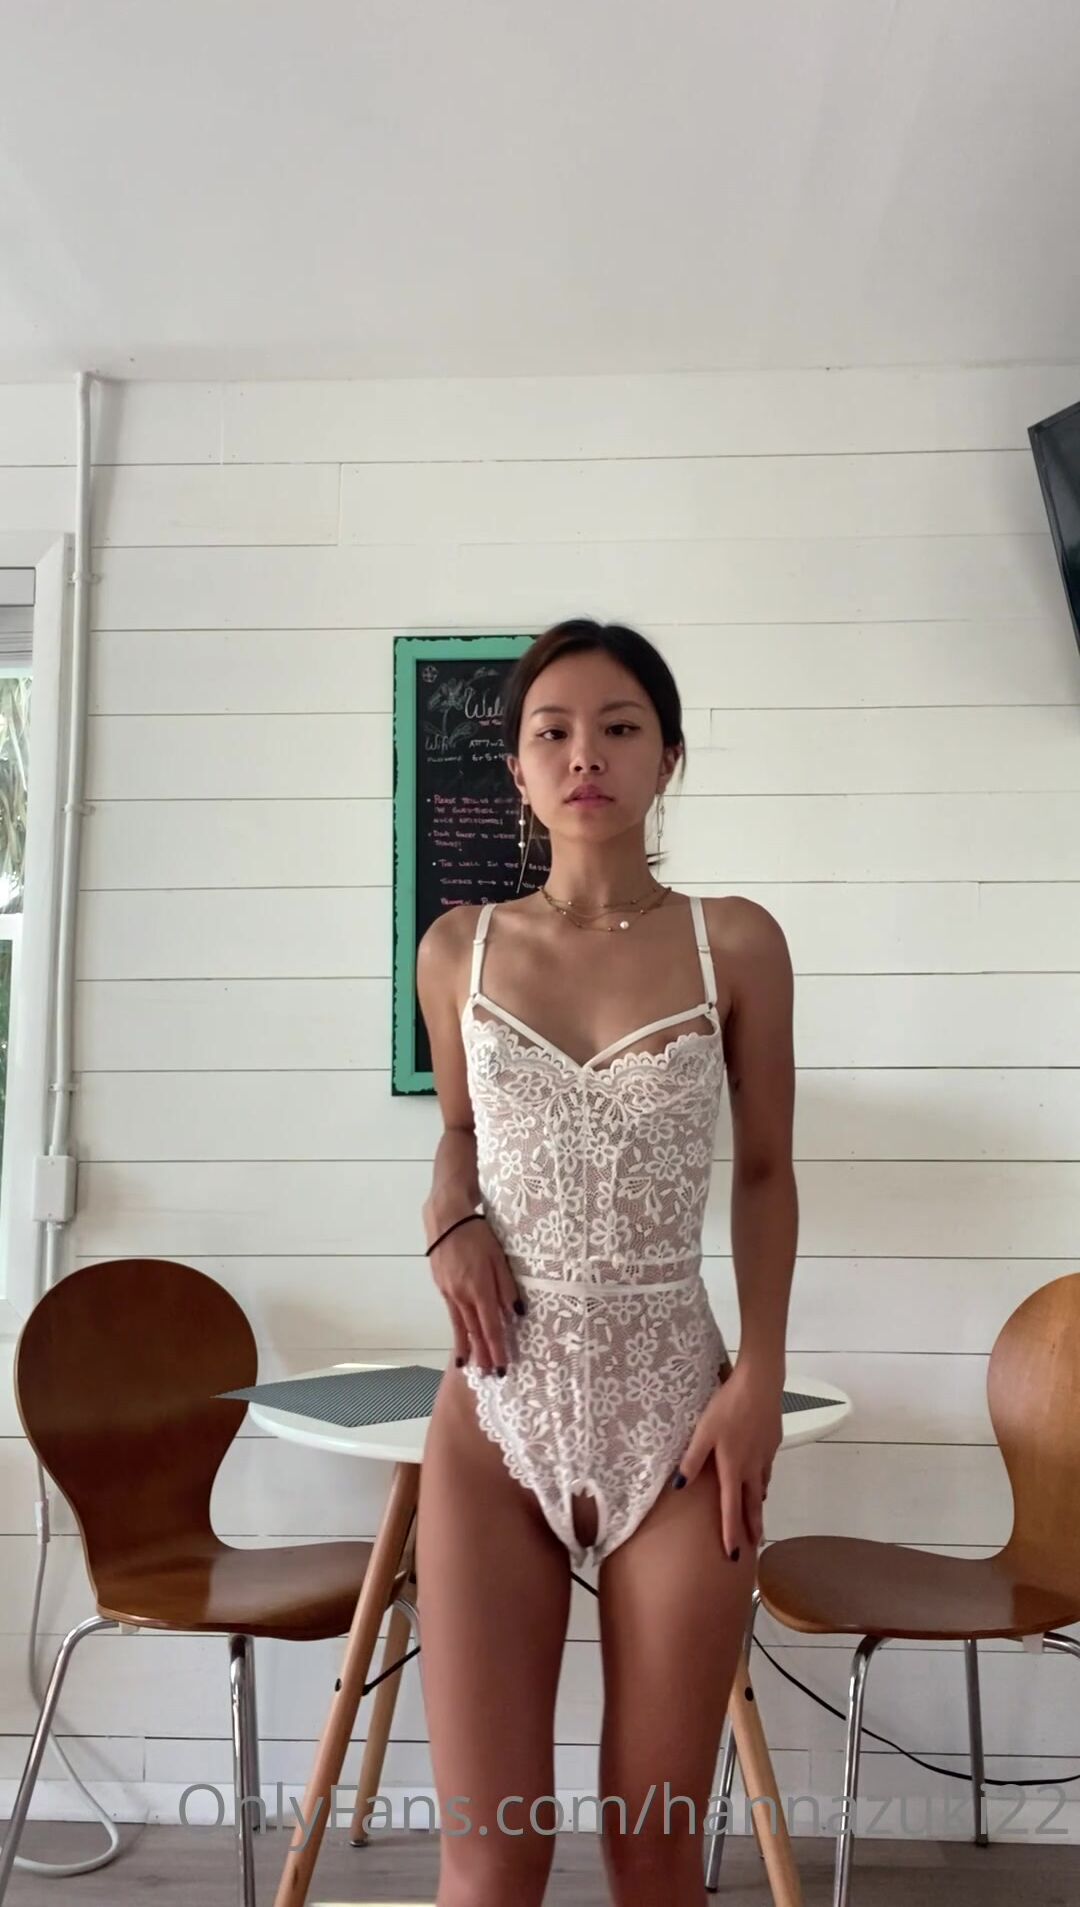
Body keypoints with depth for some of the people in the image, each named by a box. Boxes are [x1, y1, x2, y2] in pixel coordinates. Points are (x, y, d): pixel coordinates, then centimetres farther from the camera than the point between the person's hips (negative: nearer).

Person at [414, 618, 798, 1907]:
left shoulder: (734, 942, -1)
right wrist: (450, 1215, -3)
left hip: (676, 1412, 0)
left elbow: (765, 1173, 6)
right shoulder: (457, 949, 3)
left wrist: (760, 1378, -4)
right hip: (496, 1416, 1)